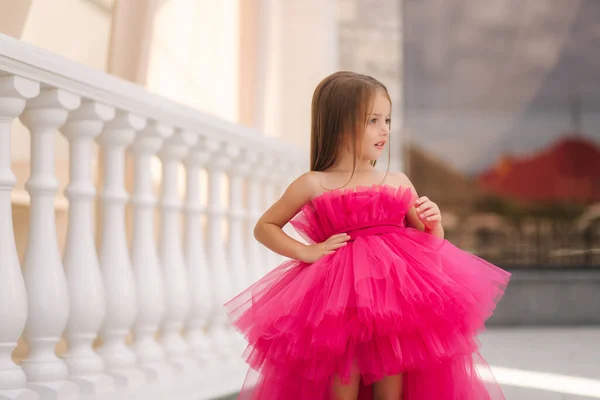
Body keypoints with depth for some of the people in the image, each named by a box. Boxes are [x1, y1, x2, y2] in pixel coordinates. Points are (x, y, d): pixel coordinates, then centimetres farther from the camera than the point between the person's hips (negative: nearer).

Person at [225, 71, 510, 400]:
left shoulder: (399, 183, 11)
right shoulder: (314, 185, 3)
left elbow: (429, 243, 21)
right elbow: (264, 227, 10)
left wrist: (434, 223, -1)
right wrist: (307, 252, -3)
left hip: (394, 299, 2)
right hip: (339, 298, -2)